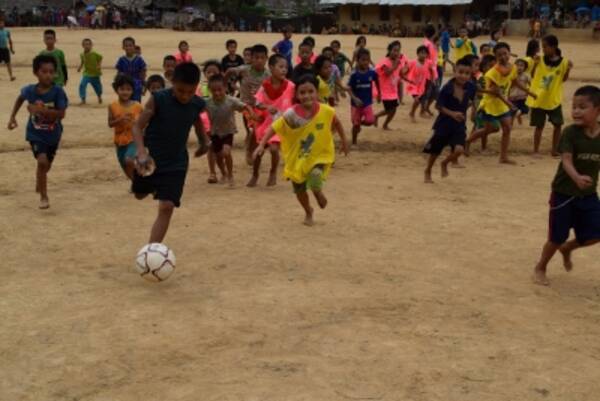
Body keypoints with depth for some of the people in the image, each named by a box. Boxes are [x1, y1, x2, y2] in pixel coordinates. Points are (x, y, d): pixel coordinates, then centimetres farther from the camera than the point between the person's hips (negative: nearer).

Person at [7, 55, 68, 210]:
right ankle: (43, 197, -3)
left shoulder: (58, 91, -21)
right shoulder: (29, 90, -15)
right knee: (42, 161, -20)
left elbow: (61, 114, -25)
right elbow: (20, 99, 9)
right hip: (35, 133, -1)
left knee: (46, 165, 19)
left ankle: (39, 183, 54)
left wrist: (41, 109, -32)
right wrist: (12, 117, 4)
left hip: (53, 134, 1)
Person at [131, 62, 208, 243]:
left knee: (166, 207, -13)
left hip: (176, 164, 0)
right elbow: (138, 126, -18)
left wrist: (204, 141, 25)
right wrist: (141, 151, -33)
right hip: (149, 160, 0)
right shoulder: (158, 99, -20)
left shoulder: (197, 104, -10)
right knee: (140, 195, 24)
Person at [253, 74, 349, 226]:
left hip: (320, 156, -1)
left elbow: (337, 124, 3)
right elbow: (273, 128, -18)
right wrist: (261, 145, -29)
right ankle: (308, 212, 44)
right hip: (297, 158, 1)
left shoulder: (326, 111, -17)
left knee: (315, 183, -26)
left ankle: (319, 193, 13)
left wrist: (344, 141, 15)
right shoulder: (291, 114, -21)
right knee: (300, 190, 12)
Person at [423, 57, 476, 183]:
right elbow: (438, 105, -13)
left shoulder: (471, 88, -8)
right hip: (444, 124, -2)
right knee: (435, 150, 11)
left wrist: (465, 108, -1)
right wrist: (452, 113, -25)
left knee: (459, 149, -18)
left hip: (459, 124, 2)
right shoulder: (447, 88, -19)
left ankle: (445, 164, 16)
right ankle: (427, 173, 38)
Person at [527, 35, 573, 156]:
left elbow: (563, 79, 4)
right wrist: (534, 64, -16)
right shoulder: (540, 60, -6)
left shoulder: (563, 62, -7)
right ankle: (535, 151, 14)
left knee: (558, 125, 5)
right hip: (538, 99, -1)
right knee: (539, 126, 5)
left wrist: (568, 69, -14)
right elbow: (532, 76, -1)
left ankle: (554, 150, 20)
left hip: (554, 99, 1)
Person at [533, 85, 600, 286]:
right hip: (564, 192, -4)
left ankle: (567, 249, 32)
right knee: (557, 237, 4)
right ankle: (540, 268, 29)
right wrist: (577, 178, -45)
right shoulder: (570, 132, -16)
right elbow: (566, 160, -27)